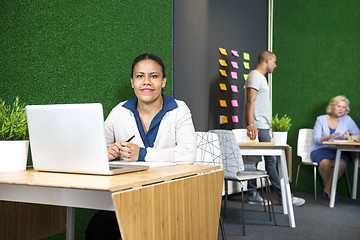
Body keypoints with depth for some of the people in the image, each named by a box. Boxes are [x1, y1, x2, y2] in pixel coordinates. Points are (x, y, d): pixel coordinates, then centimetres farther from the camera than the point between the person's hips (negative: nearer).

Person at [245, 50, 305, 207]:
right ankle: (283, 195, -2)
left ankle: (252, 195, 12)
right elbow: (250, 102, -20)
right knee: (271, 160, -6)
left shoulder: (261, 77, 21)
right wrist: (251, 125, -29)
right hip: (259, 127, -10)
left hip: (262, 127, 10)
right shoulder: (255, 76, -10)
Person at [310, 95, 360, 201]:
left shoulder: (347, 119, 11)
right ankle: (327, 186, -4)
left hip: (339, 151, 1)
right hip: (321, 150, -1)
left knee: (341, 163, -33)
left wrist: (350, 137, -18)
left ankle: (328, 189, -10)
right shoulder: (321, 119, 6)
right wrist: (329, 137, -22)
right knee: (325, 162, -35)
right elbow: (316, 140, -3)